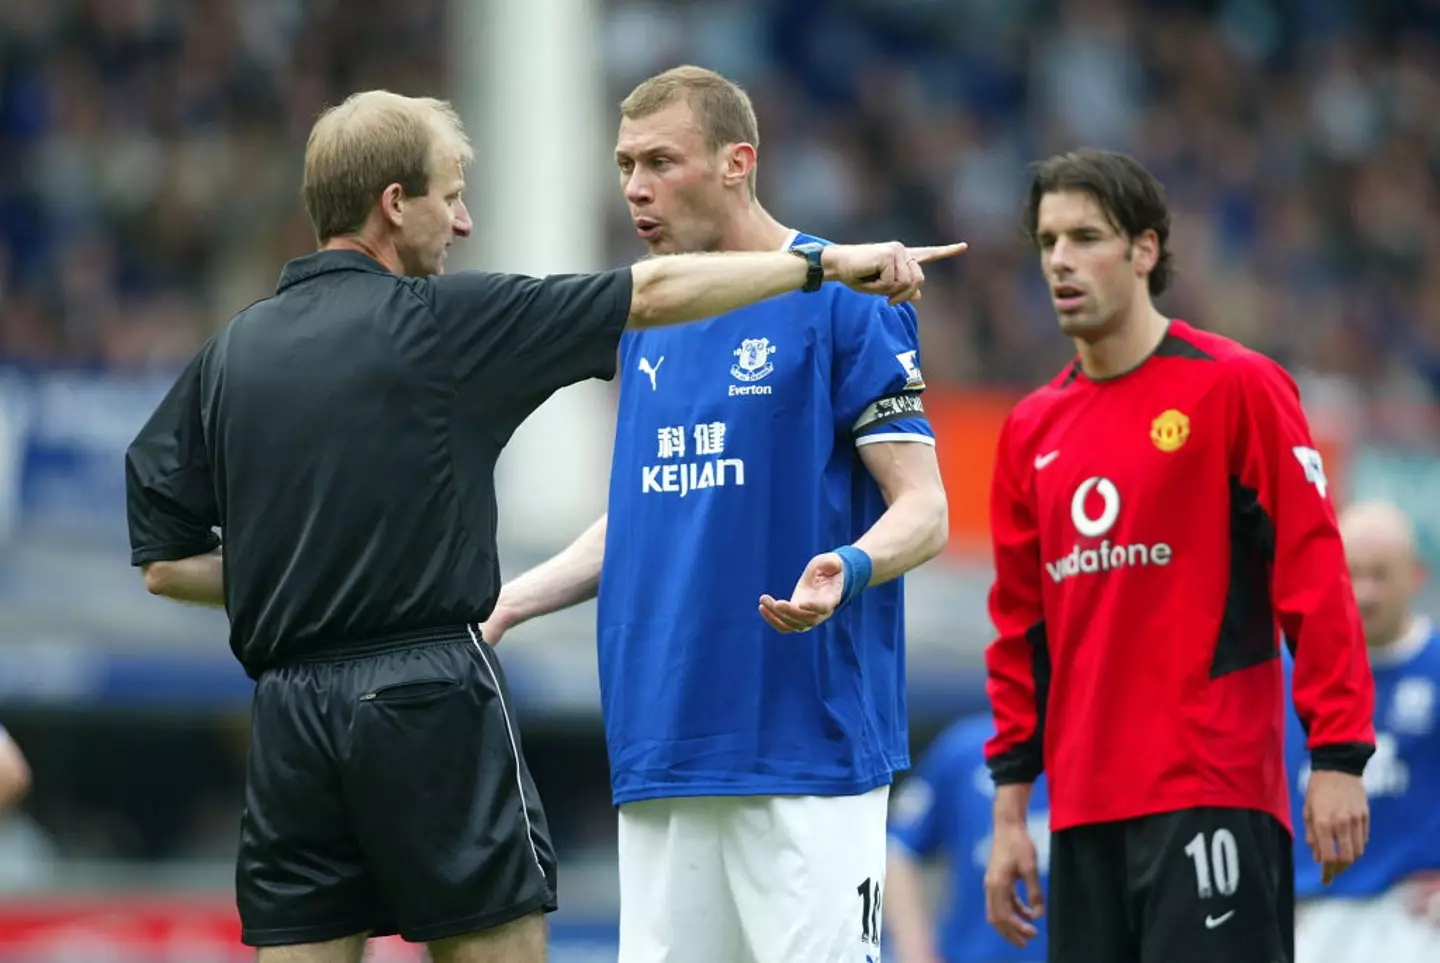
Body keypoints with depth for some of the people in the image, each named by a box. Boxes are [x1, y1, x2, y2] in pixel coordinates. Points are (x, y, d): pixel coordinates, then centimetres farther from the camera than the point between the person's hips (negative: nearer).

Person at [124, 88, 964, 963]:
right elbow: (654, 294, 0)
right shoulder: (439, 322, -5)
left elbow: (166, 563, 10)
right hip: (429, 697, -5)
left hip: (289, 717, 5)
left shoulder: (232, 354, 9)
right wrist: (826, 263, 8)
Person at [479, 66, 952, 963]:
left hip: (806, 745, -7)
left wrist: (846, 569, -27)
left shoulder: (844, 300, -6)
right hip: (661, 746, 7)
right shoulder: (645, 323, 16)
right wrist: (502, 605, 14)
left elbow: (923, 509, -7)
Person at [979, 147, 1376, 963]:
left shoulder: (1234, 388, -4)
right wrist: (1011, 808, 14)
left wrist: (1340, 759, -13)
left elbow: (1313, 574, -7)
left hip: (1211, 796, -6)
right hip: (1084, 812, 6)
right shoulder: (1032, 430, 14)